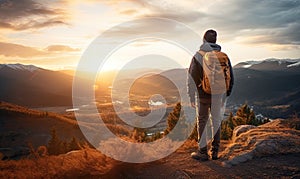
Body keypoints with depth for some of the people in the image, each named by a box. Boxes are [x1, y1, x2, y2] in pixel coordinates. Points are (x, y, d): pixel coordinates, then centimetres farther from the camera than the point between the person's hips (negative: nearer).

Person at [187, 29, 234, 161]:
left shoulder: (198, 56, -8)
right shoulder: (223, 56, 2)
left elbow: (191, 78, -9)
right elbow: (230, 77, 7)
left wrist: (191, 97, -2)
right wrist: (226, 95, 15)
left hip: (203, 95, -3)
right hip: (219, 96, 3)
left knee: (202, 122, 8)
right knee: (216, 122, 14)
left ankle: (202, 152, 14)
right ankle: (215, 151, 20)